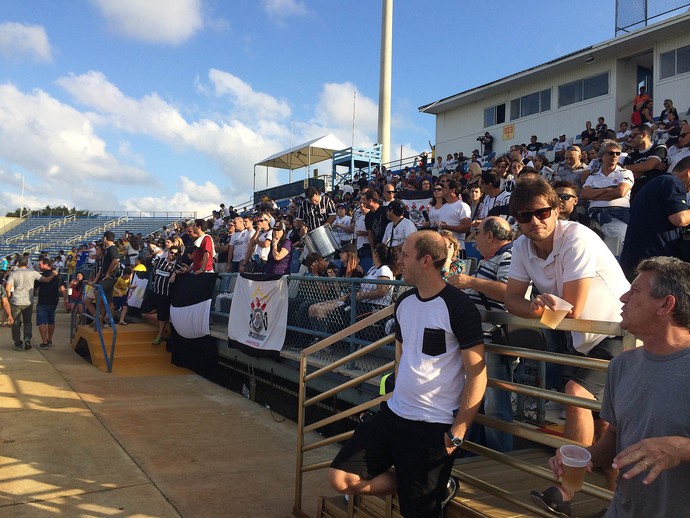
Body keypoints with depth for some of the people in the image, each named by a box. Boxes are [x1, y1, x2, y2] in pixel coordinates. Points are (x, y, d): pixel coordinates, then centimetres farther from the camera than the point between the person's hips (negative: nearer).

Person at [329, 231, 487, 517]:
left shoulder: (458, 306, -15)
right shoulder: (404, 302, 6)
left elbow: (477, 374, -14)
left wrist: (457, 434, -16)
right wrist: (398, 400, 17)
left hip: (434, 427, -7)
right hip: (393, 415, 7)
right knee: (340, 478, 1)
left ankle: (438, 487, 32)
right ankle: (431, 487, 14)